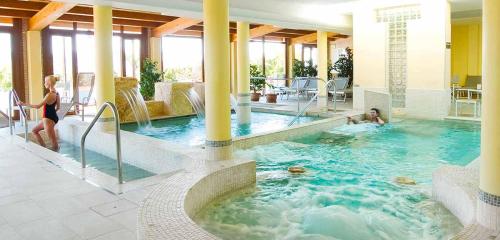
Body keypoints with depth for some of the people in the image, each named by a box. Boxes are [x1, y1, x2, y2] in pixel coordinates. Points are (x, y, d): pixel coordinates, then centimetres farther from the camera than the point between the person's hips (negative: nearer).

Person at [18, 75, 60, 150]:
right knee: (34, 130, 24)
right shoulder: (56, 93, 6)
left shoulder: (49, 95, -21)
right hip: (53, 117, 11)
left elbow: (38, 106, -20)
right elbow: (58, 107, 16)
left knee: (53, 141, -3)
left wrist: (24, 104, -12)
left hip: (48, 119, -11)